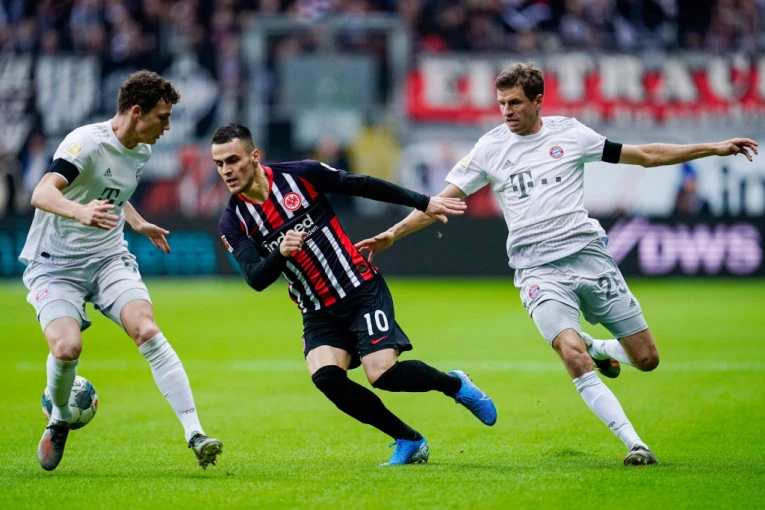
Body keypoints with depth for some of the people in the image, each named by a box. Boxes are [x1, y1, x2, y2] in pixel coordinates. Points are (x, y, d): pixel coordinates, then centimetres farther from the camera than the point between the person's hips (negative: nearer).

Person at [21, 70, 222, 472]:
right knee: (67, 346, -27)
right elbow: (42, 194, -34)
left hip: (109, 259, 5)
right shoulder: (87, 143, -19)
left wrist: (139, 224, 35)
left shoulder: (141, 151, 7)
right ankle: (60, 419, 7)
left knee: (147, 331, -21)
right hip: (56, 265, -5)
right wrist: (79, 211, -52)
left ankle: (195, 434, -25)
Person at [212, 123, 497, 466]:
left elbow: (362, 185, 1)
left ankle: (453, 384, 11)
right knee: (325, 376, -23)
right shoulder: (234, 221, -4)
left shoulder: (299, 174, -9)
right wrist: (280, 253, -33)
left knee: (382, 373, -20)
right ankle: (409, 441, -5)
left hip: (362, 289, -3)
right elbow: (256, 280, -12)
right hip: (318, 313, 3)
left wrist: (423, 203, 4)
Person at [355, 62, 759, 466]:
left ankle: (598, 349, 33)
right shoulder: (490, 149, 6)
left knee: (646, 359, -1)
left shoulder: (569, 134, 6)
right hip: (538, 270, -1)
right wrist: (392, 234, 1)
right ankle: (634, 444, -20)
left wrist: (712, 148, 10)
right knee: (572, 355, -26)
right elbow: (443, 200, 10)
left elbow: (645, 155, 12)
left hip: (589, 254, 2)